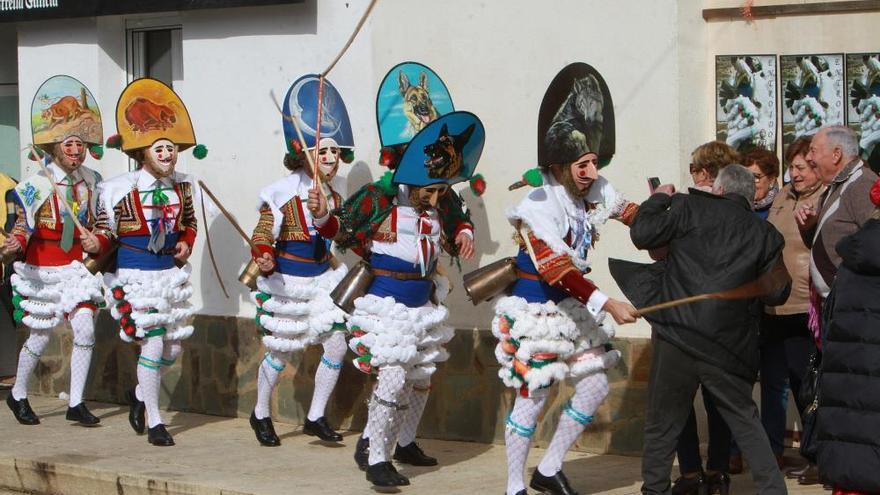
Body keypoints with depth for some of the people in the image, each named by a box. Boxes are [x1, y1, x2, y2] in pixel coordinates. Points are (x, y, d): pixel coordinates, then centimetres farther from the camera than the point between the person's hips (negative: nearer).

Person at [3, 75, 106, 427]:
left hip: (76, 266, 4)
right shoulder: (37, 184, -13)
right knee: (40, 337, 5)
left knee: (85, 330, -9)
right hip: (42, 269, -4)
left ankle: (76, 403, 2)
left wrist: (98, 242, -6)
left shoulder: (91, 181, 0)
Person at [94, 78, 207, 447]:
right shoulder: (119, 190, -10)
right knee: (153, 344, -10)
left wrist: (186, 244, -1)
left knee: (174, 348, 10)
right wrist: (96, 245, -27)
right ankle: (153, 422, 3)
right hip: (136, 275, -5)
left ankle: (140, 394, 38)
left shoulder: (182, 186, 4)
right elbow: (106, 232, -5)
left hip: (172, 273, 6)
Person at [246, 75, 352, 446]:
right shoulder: (283, 192, -17)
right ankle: (261, 415, 28)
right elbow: (263, 233, -19)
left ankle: (316, 418, 14)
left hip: (322, 279, 6)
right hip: (286, 282, -6)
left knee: (336, 346, -1)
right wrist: (263, 259, -36)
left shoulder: (336, 189, 1)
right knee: (280, 353, 5)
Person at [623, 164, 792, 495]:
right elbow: (775, 293, 9)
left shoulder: (690, 208, -3)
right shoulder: (764, 234, 5)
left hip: (679, 335, -2)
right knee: (744, 419, 15)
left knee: (663, 420, 8)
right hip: (729, 344, 2)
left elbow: (642, 235, -4)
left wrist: (659, 199, 12)